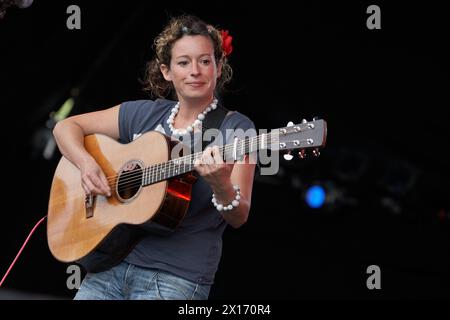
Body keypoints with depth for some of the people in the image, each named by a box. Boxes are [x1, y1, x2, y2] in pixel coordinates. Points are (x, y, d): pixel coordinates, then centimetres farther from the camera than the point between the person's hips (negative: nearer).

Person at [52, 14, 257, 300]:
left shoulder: (236, 128, -3)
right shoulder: (144, 114, 9)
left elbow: (239, 218, -10)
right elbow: (66, 127, 14)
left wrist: (221, 185, -31)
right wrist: (85, 163, -5)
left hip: (176, 277, -4)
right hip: (112, 265, 4)